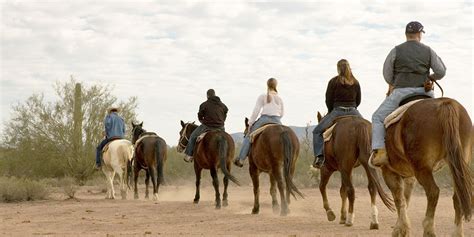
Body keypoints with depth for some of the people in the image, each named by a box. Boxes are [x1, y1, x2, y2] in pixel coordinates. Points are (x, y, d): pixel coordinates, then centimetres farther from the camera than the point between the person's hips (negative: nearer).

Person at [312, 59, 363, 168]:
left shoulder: (333, 81, -4)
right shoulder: (356, 82, 8)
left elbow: (329, 100, -2)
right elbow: (358, 100, 12)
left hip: (337, 111, -3)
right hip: (353, 112, 3)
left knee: (317, 131, 6)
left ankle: (319, 156, -10)